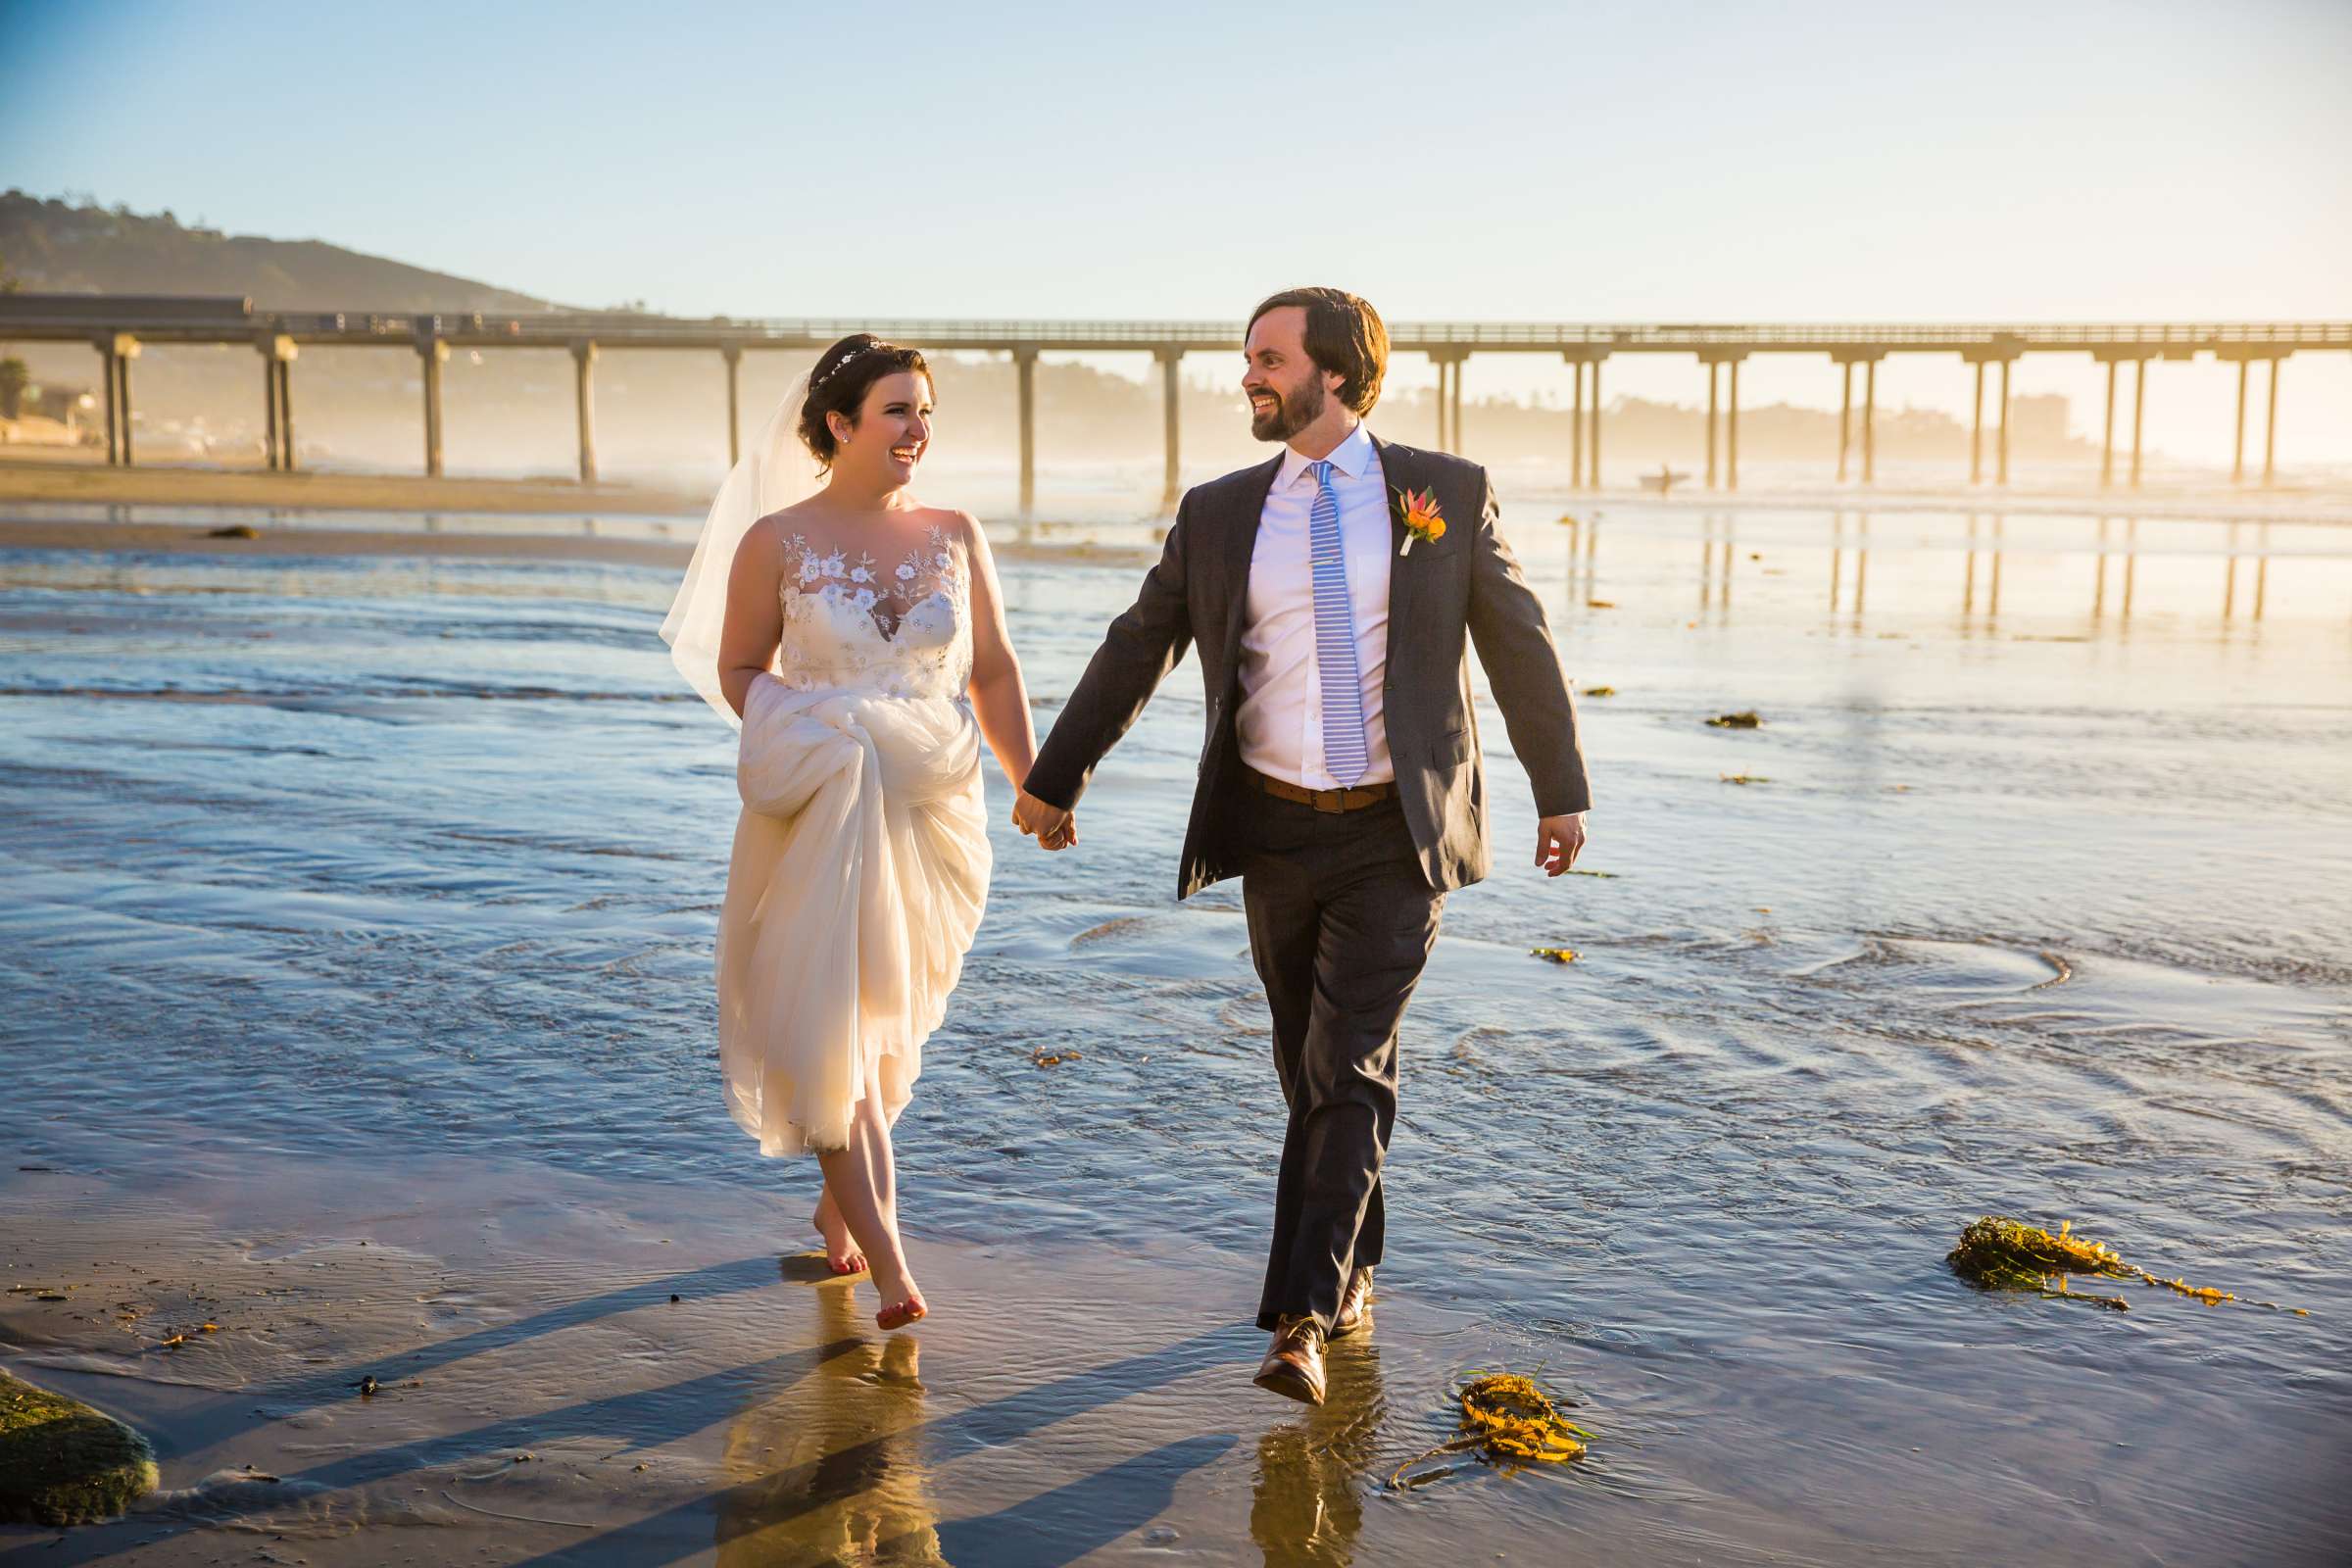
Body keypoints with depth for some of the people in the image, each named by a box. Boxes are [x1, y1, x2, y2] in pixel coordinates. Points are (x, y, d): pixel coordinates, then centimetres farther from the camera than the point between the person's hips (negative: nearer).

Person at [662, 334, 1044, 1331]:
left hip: (936, 809, 3)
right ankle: (883, 1252, -3)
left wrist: (1034, 781, 0)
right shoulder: (776, 541, -3)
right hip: (824, 814, -3)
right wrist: (797, 732, -13)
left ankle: (840, 1203, 35)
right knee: (829, 1021, -8)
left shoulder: (955, 534, 5)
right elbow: (737, 668, 5)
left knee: (888, 1024, 13)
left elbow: (994, 670, 8)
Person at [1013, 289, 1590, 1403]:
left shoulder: (1448, 493, -1)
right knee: (1312, 1069, 13)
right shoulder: (1218, 514, 4)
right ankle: (1352, 1269, 33)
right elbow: (1136, 648, 12)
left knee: (1347, 1067, -11)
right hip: (1277, 831, 3)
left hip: (1396, 836, -3)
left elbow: (1517, 642, 6)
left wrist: (1560, 790, 9)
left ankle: (1299, 1321, -8)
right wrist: (1052, 779, 15)